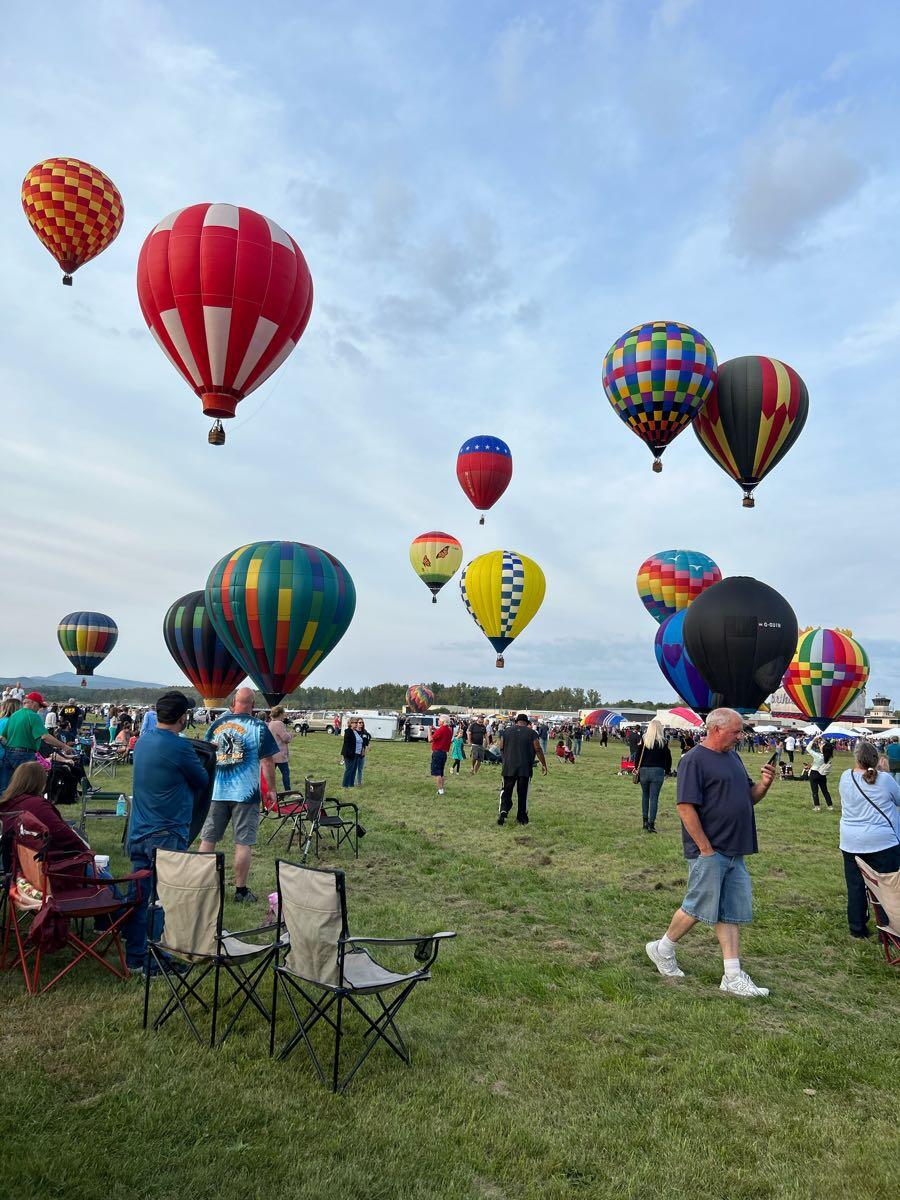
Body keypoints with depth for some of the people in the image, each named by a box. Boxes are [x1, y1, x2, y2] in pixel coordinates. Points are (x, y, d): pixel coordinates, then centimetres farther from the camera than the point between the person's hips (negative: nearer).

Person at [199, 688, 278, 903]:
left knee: (207, 839, 12)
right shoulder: (258, 728, -5)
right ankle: (241, 890, 10)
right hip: (245, 794, -3)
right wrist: (271, 790, 4)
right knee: (243, 843, 4)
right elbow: (267, 762, -6)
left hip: (215, 792, 4)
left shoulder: (216, 724, 6)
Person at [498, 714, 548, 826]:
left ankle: (503, 811, -13)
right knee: (523, 793, 9)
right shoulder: (531, 733, -1)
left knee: (506, 791, 8)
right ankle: (521, 818, 13)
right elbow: (538, 750, -3)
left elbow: (501, 748, 6)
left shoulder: (506, 731, 4)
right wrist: (544, 765, 5)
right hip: (525, 768, -1)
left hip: (509, 767, 1)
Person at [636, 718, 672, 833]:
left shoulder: (644, 740, -3)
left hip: (644, 770, 2)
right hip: (658, 771, -2)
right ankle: (651, 824, -1)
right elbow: (668, 758, 1)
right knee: (654, 798, 1)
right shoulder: (663, 742, -5)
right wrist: (667, 771, 13)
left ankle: (645, 820, 22)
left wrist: (637, 768, 12)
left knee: (645, 795, 18)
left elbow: (638, 755, 0)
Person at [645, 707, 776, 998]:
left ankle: (733, 977, 17)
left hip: (735, 852, 8)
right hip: (710, 851, -8)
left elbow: (749, 798, 19)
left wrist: (764, 784, -2)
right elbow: (686, 806, -20)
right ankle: (662, 950, 22)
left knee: (732, 913, 10)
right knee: (698, 907, 2)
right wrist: (706, 848, -18)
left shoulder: (733, 757, 13)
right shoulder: (694, 759, -15)